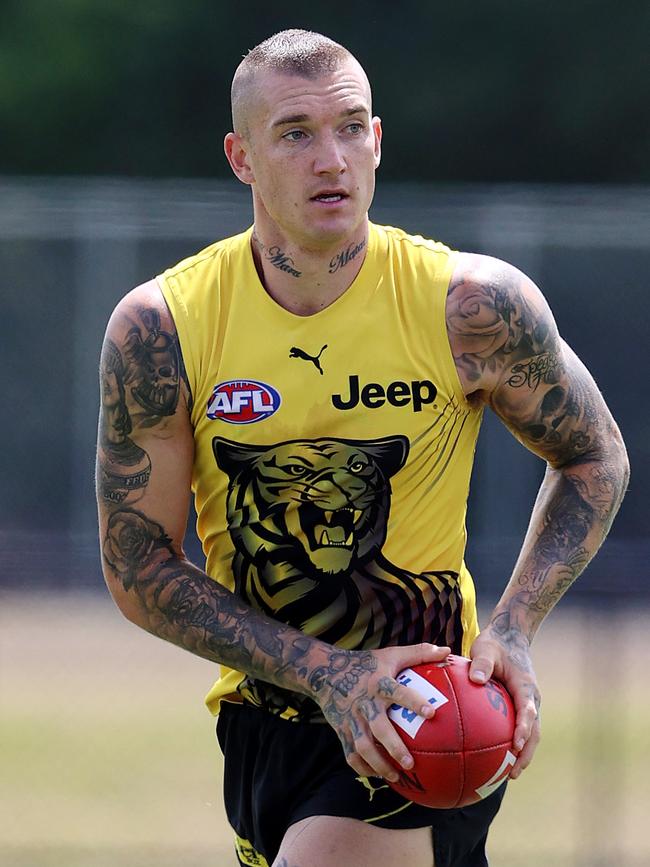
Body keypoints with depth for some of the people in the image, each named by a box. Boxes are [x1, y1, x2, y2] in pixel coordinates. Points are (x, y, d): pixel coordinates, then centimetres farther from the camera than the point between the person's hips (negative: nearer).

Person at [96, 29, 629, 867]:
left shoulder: (472, 306, -13)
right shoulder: (160, 328, -10)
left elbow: (594, 461, 4)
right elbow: (138, 568, -7)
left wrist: (511, 631, -11)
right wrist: (322, 671, -18)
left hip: (423, 706, -3)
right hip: (260, 721, 3)